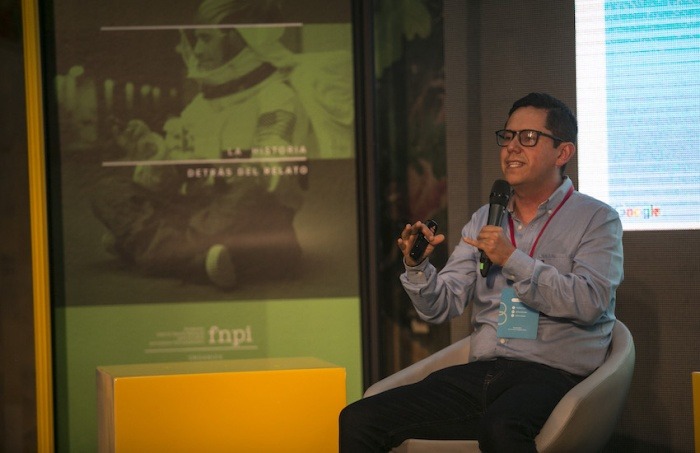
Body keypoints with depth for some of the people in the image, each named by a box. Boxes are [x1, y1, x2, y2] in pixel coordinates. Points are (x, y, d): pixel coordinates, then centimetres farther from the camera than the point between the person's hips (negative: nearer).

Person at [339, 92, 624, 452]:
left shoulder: (597, 219, 4)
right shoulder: (484, 220, 18)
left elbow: (589, 303, -12)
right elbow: (441, 307, 12)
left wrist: (513, 260, -14)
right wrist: (417, 267, -9)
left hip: (554, 373, -5)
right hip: (481, 372, 5)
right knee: (358, 420, -13)